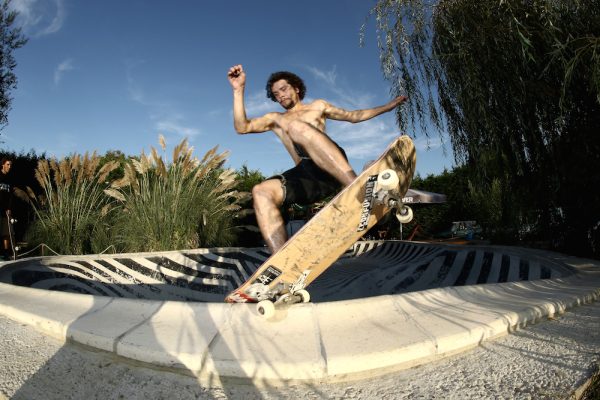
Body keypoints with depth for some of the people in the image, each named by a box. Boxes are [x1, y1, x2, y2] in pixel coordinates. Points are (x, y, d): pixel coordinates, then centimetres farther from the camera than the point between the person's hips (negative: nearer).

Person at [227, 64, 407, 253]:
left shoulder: (317, 106, 30)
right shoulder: (274, 119, 32)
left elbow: (354, 116, 34)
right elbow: (242, 127, 16)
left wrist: (389, 106, 30)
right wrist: (238, 90, 8)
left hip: (333, 171, -2)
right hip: (306, 175, 2)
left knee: (297, 126, -32)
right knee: (261, 192, -28)